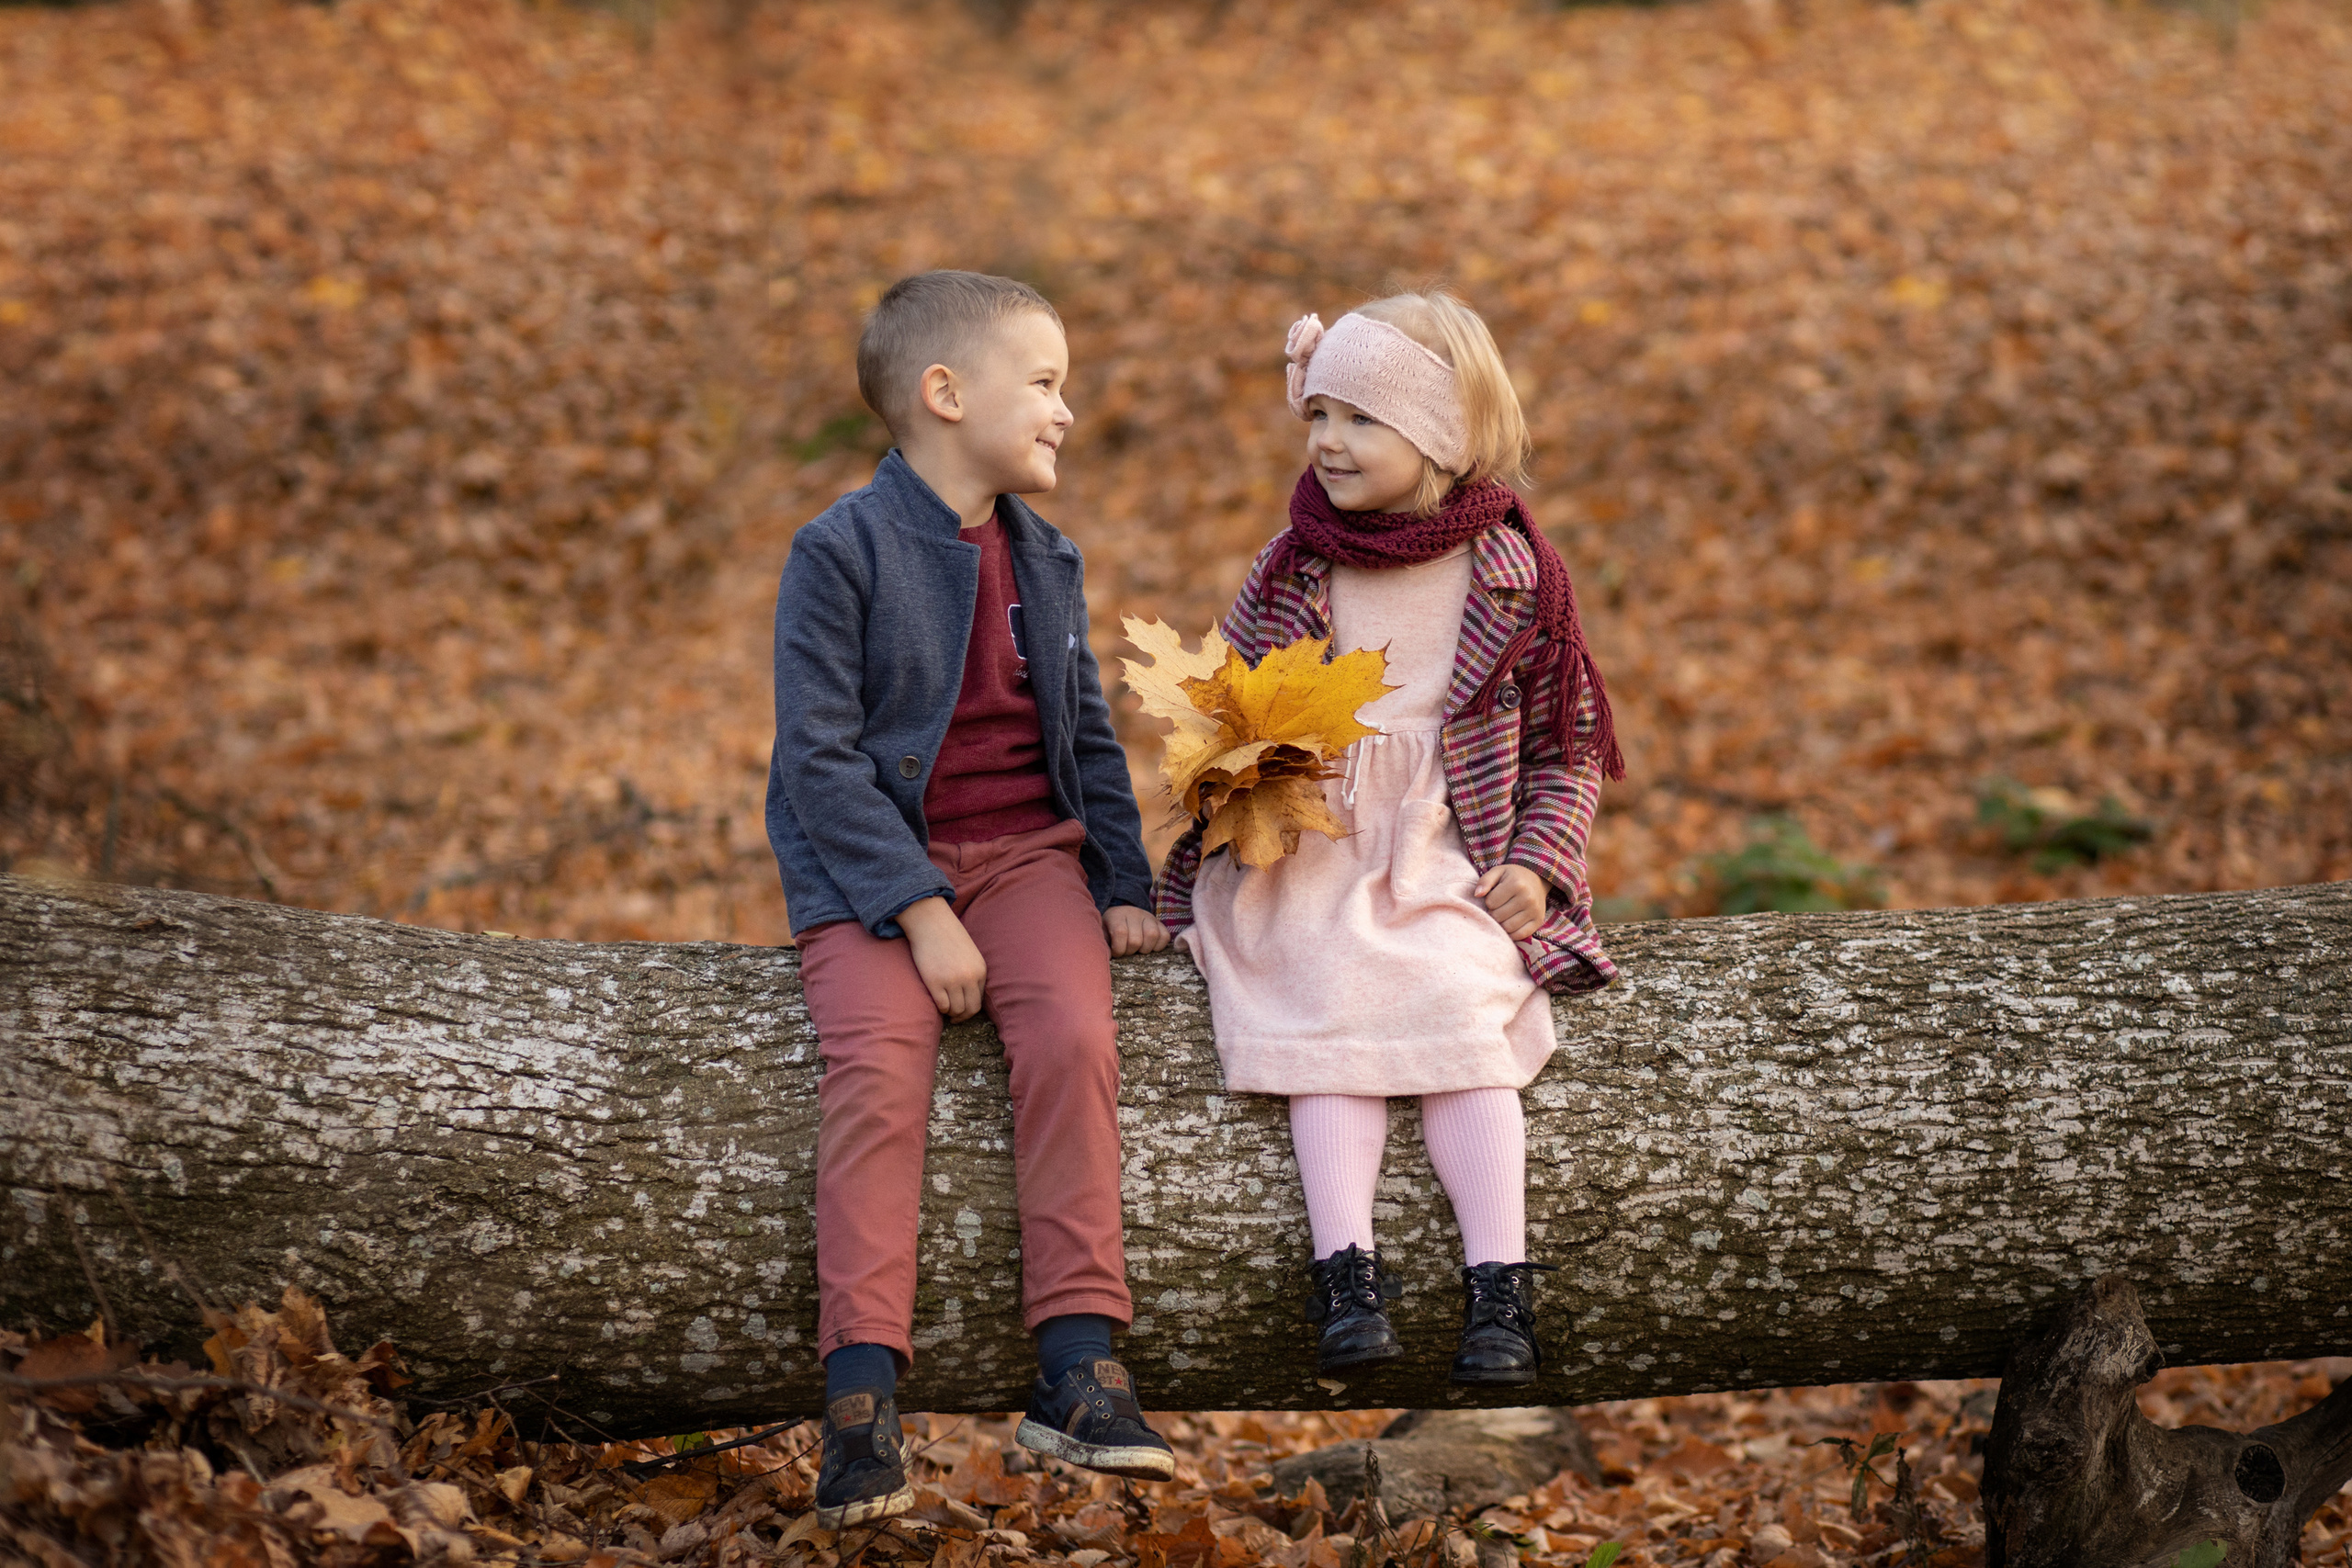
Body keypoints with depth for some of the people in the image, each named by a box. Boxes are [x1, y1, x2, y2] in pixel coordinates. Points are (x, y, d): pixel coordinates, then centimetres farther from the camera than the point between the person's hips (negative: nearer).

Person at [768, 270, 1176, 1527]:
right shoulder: (841, 551, -9)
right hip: (872, 867, -4)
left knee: (1073, 1036, -23)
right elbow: (818, 753, -14)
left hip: (1028, 852, 4)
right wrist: (921, 913, -20)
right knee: (877, 1068, -28)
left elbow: (1088, 735, 20)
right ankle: (863, 1399, -28)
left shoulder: (1044, 560, 11)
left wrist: (1123, 886, 8)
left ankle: (1076, 1369, -21)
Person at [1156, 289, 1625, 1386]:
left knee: (1460, 1013, -24)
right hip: (1304, 860, 1)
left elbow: (1565, 752, 12)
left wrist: (1538, 861, -4)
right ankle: (1345, 1272, -33)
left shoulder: (1515, 577, 4)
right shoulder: (1290, 569, 7)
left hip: (1450, 865, 0)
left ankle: (1498, 1285, -28)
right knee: (1335, 1011, -25)